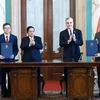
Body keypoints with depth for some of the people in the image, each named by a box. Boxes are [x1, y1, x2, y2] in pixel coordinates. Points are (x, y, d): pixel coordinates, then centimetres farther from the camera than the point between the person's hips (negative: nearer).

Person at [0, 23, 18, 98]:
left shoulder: (14, 37, 6)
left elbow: (16, 49, 5)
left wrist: (14, 55, -12)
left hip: (11, 59, 0)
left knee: (11, 77, 2)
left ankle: (10, 92, 11)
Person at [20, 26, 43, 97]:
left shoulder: (38, 38, 11)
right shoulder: (24, 39, 10)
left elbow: (41, 47, -3)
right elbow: (22, 47, -4)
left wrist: (34, 43, -19)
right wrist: (29, 45, -19)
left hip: (36, 59, 0)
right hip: (27, 60, 0)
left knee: (37, 76, -2)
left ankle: (38, 92, 4)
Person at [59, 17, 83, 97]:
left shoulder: (78, 32, 5)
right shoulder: (62, 33, 3)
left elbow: (81, 43, -2)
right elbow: (61, 44, -4)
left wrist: (75, 40, -22)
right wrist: (68, 41, -20)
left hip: (76, 55, 0)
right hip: (67, 56, 0)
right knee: (67, 75, 3)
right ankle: (68, 92, 11)